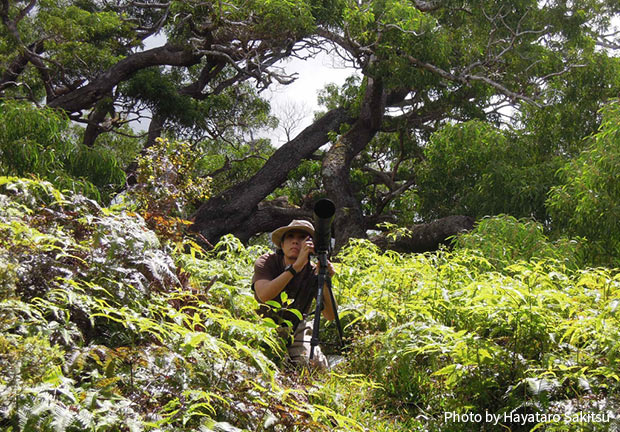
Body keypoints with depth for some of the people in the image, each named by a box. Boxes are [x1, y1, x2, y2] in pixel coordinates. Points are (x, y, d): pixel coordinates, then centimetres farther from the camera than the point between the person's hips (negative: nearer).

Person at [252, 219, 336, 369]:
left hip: (297, 328, 2)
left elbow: (330, 316, -20)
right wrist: (297, 266, -46)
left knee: (318, 366, -20)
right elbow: (264, 295, -41)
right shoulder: (266, 262, -20)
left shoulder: (313, 272, -15)